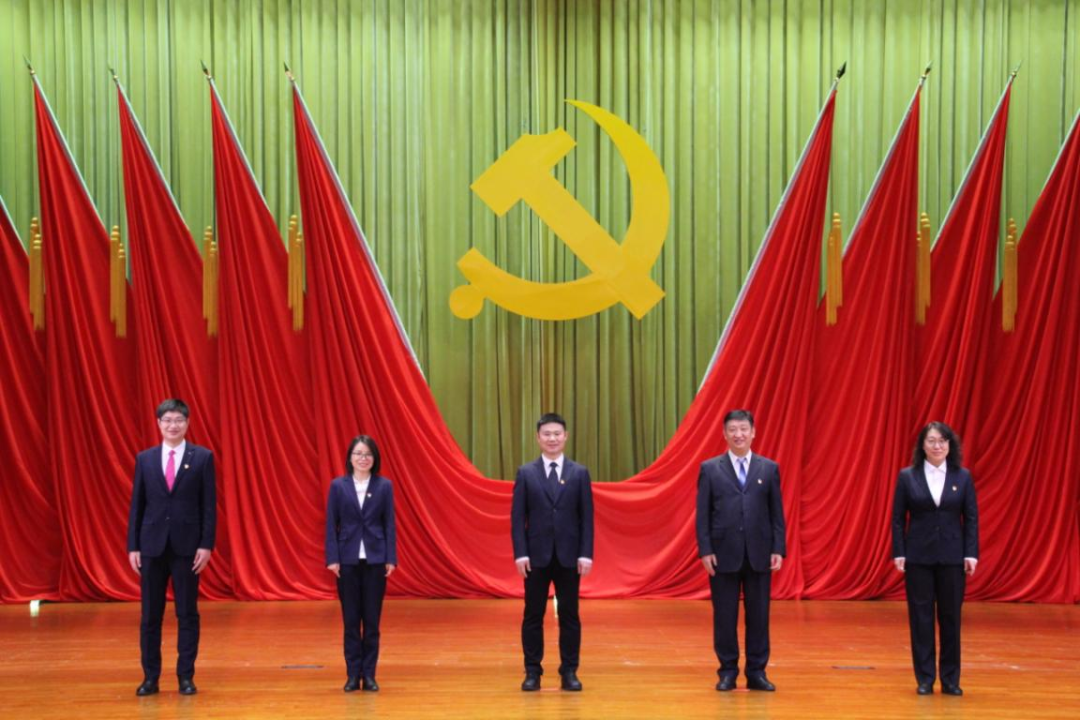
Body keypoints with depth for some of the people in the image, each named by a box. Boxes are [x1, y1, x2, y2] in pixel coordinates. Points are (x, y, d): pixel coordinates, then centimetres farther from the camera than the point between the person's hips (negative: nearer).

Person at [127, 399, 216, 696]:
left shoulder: (203, 457, 0)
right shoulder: (145, 459, 6)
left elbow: (209, 505, -2)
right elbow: (137, 505, 7)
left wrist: (206, 545, -8)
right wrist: (133, 546, 2)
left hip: (187, 545, -2)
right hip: (152, 545, 2)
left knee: (187, 614, 3)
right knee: (150, 615, 6)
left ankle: (186, 676, 10)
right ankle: (150, 677, 14)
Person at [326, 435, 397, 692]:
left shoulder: (384, 486, 2)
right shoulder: (338, 486, 1)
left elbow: (389, 524, 2)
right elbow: (331, 524, 1)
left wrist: (391, 559, -4)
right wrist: (332, 558, -6)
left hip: (375, 559, 0)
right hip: (348, 560, 0)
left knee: (372, 620, 3)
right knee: (351, 620, 4)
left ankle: (369, 675, 10)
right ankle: (353, 675, 10)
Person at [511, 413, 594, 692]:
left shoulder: (580, 473, 4)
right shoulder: (526, 473, 3)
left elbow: (587, 517, 2)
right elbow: (517, 517, 1)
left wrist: (586, 554, -6)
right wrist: (520, 553, -8)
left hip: (569, 556, 0)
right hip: (536, 555, 0)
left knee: (569, 616, 4)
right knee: (533, 616, 4)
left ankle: (569, 672, 11)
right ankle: (532, 672, 11)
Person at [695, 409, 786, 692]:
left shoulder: (769, 468, 6)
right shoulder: (710, 469, 3)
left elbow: (776, 512, 5)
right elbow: (703, 514, 1)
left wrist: (778, 549, -2)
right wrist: (705, 550, -7)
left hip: (759, 554, 1)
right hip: (724, 554, -1)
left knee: (758, 615, 5)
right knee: (725, 616, 4)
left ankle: (757, 672, 14)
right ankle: (727, 672, 14)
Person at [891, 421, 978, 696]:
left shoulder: (963, 477, 2)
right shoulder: (907, 476, 0)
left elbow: (971, 518, 2)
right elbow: (898, 518, 1)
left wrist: (971, 554, -4)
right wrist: (899, 553, -5)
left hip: (952, 557, 1)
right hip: (918, 557, -1)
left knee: (950, 617, 6)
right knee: (921, 617, 3)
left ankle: (950, 679, 15)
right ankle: (925, 679, 11)